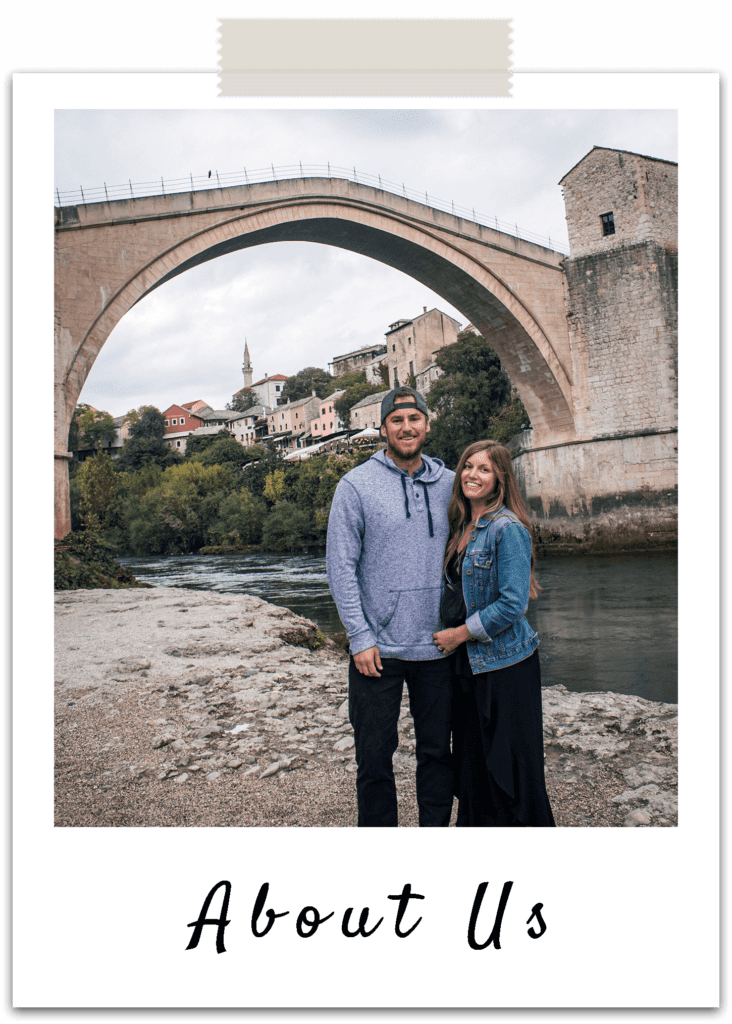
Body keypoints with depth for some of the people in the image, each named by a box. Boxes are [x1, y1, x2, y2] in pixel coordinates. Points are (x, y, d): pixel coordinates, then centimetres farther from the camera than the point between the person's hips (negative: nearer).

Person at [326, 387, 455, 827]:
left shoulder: (449, 483, 5)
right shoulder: (356, 485, -4)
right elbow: (340, 566, -6)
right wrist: (361, 637, -11)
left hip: (437, 646, 3)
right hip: (378, 647, -3)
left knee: (438, 753, 15)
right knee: (375, 757, 8)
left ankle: (436, 830, 33)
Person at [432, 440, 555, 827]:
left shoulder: (508, 529, -14)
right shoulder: (460, 526, 10)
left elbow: (512, 603, -18)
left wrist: (460, 634, -13)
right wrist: (446, 637, 8)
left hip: (505, 664, -7)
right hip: (465, 663, 8)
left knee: (509, 765, 3)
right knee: (472, 762, 17)